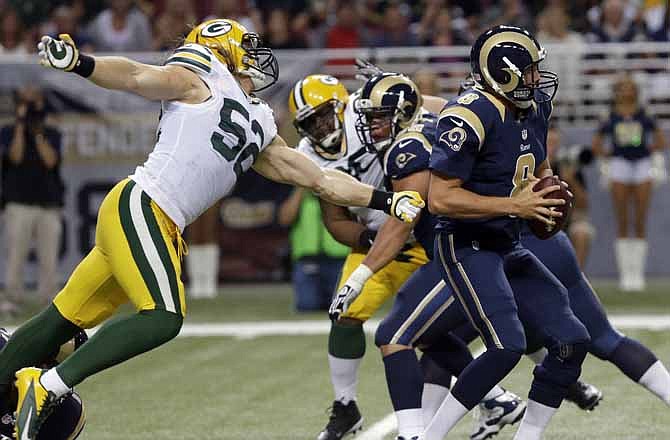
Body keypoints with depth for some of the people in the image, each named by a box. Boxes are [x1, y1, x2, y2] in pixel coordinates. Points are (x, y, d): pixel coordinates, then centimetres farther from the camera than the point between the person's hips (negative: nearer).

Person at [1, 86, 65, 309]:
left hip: (49, 208, 2)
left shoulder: (52, 134, 12)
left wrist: (37, 131, -6)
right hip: (19, 206, -2)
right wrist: (21, 125, -10)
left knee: (50, 263, 1)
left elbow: (50, 160, -4)